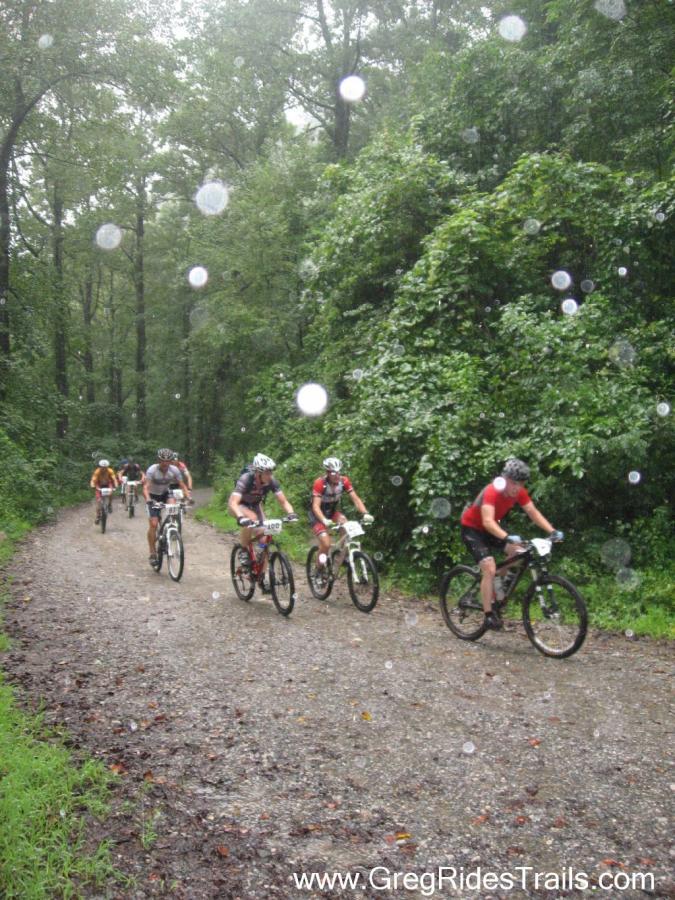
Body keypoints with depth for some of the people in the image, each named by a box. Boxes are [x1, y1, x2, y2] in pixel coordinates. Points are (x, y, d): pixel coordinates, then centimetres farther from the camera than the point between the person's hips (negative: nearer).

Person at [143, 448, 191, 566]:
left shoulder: (174, 470, -17)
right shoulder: (152, 470, -26)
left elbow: (182, 485, -13)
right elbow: (145, 488, -32)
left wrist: (188, 497, -31)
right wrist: (148, 500, -50)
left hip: (165, 493, 3)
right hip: (154, 496, -3)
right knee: (153, 524, -13)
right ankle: (152, 554, -5)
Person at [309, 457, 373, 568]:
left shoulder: (344, 481, -17)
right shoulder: (320, 483, -29)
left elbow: (356, 499, -19)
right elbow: (315, 506, -35)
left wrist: (365, 513, -35)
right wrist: (324, 520, -52)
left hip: (333, 511, 4)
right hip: (318, 515, -4)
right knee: (326, 544, -20)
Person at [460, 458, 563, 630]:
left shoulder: (519, 492, -13)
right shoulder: (491, 492, -34)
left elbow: (533, 513, -10)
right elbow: (487, 522, -45)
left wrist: (552, 531, -25)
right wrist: (508, 537, -60)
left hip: (490, 528, 7)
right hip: (472, 528, -7)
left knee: (519, 552, -11)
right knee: (489, 568, -21)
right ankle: (489, 615, -13)